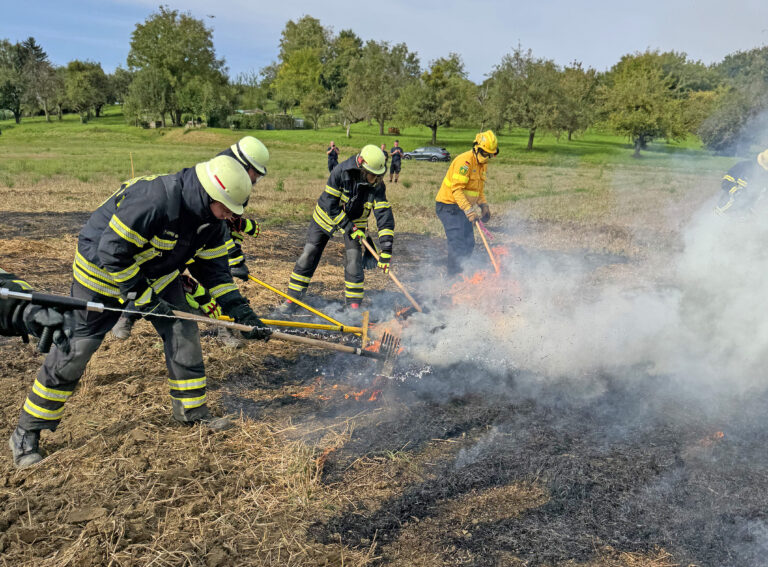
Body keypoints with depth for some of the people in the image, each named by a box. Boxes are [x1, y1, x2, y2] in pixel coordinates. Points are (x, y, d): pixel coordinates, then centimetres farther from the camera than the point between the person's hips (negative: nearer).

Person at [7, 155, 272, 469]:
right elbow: (111, 251, -32)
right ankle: (26, 434, 12)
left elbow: (213, 267, -3)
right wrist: (143, 298, -27)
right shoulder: (155, 198, -36)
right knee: (75, 349, -3)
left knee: (183, 331, -3)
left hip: (156, 272, 7)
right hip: (101, 267, -7)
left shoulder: (210, 219, -10)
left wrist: (240, 311, -12)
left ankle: (192, 409, 16)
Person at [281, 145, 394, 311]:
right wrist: (348, 228, -27)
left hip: (356, 220, 1)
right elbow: (330, 204, -24)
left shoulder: (377, 186, -24)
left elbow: (384, 215, -27)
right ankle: (292, 298, 13)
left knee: (354, 259, -13)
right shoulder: (341, 171, -29)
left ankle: (354, 305, 0)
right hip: (327, 215, -1)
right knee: (308, 256, 0)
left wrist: (386, 249, -34)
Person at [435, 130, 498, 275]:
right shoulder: (465, 160, -19)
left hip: (463, 207, 9)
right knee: (458, 245, -14)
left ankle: (451, 267, 22)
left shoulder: (482, 164, 11)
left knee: (469, 245, 9)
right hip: (449, 205, -9)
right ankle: (454, 274, -6)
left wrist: (483, 204, 6)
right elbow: (456, 189, -26)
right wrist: (468, 209, -33)